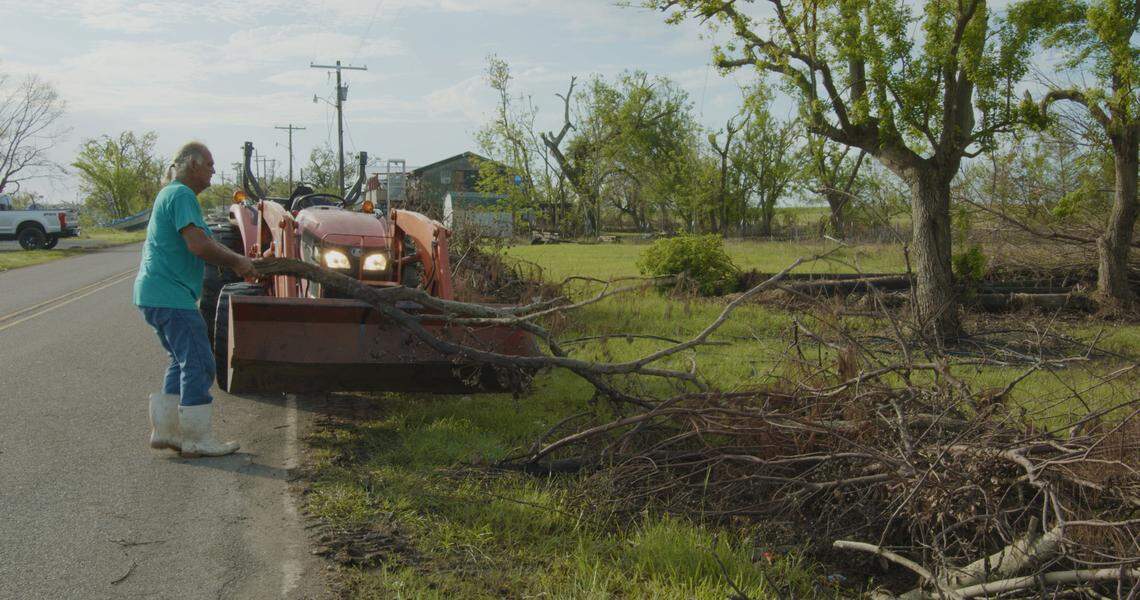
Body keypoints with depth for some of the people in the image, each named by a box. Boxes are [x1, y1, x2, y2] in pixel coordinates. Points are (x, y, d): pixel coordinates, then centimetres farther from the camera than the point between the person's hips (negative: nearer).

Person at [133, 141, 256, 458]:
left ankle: (164, 429, 20)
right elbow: (198, 245, -24)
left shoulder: (172, 194, 21)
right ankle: (196, 439, -1)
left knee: (183, 361, 17)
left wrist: (238, 260, 10)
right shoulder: (181, 195, -14)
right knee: (198, 363, -6)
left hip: (156, 294, 11)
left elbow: (205, 243, 21)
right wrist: (237, 262, -11)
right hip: (170, 295, -11)